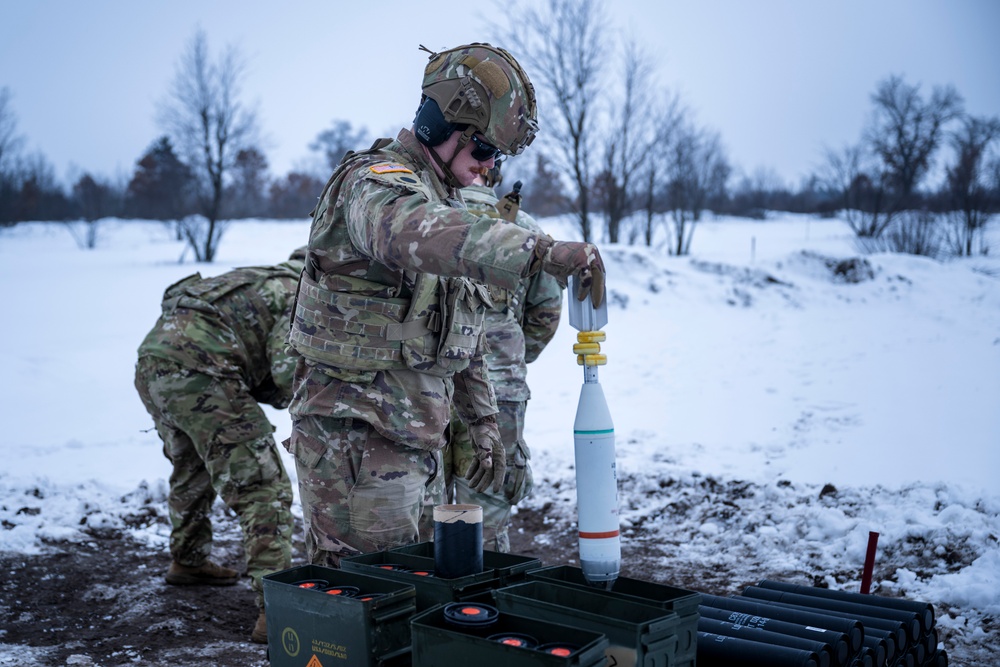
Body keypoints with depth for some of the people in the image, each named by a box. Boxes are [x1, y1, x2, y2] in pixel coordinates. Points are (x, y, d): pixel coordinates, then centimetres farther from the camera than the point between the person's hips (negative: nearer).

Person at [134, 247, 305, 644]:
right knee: (264, 489, -6)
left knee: (192, 469, 32)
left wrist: (272, 392, 17)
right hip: (196, 374, -10)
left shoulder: (264, 281, 27)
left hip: (151, 362, 10)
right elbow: (290, 373, -11)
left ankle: (188, 562, 52)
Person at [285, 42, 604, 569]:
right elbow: (419, 235, -40)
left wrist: (482, 420, 18)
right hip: (355, 438, -9)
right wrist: (545, 251, -48)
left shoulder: (446, 204, 18)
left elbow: (465, 334, 23)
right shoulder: (376, 182, -13)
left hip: (409, 437, 9)